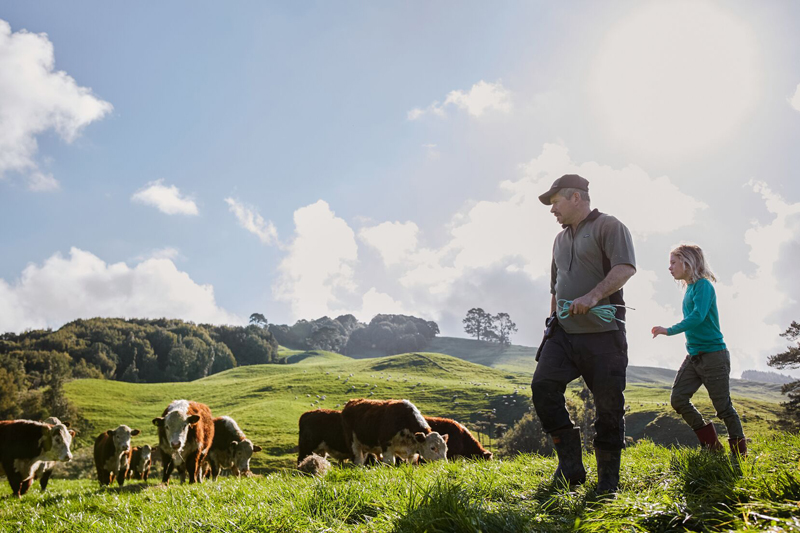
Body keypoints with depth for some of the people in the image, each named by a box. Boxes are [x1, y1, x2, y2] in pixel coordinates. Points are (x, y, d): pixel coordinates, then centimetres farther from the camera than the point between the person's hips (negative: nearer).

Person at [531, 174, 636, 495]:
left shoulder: (609, 227, 0)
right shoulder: (561, 239, 23)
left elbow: (625, 268, -16)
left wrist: (593, 296, -28)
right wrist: (553, 320, 24)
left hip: (602, 334, -6)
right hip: (563, 334, 6)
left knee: (608, 405, -2)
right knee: (543, 385, -13)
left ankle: (608, 479, 12)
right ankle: (570, 463, -4)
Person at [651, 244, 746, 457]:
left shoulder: (703, 285, -13)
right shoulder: (689, 288, 13)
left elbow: (698, 317, -25)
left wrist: (669, 331, -25)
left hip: (713, 354, -8)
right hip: (693, 356, 8)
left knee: (723, 406, -1)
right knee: (678, 398, 0)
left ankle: (740, 453, 14)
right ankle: (711, 444, 13)